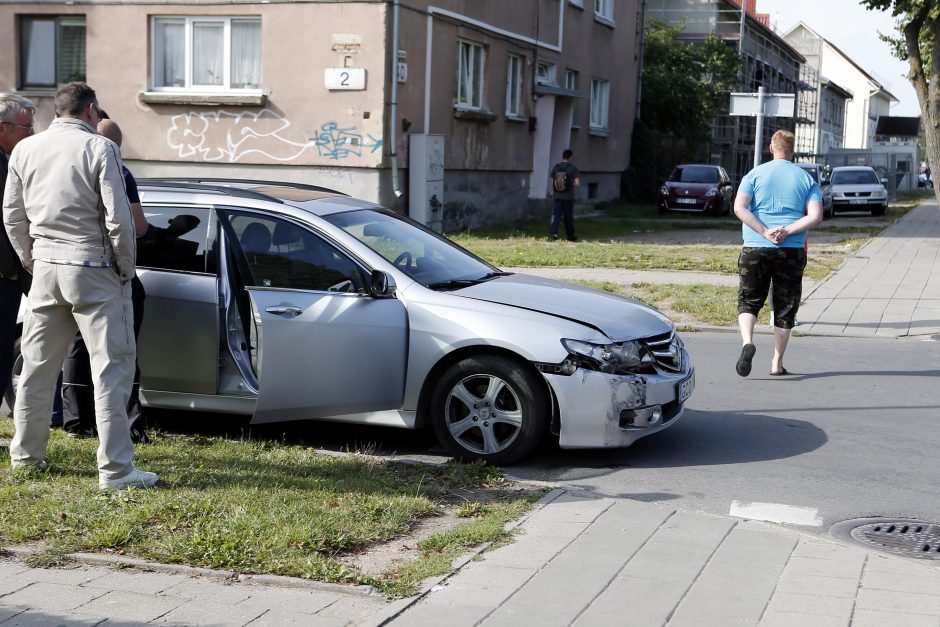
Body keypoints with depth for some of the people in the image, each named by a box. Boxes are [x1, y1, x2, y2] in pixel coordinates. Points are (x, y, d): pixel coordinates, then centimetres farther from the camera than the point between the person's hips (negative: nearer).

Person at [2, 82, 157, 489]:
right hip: (94, 270, -6)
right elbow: (118, 217, -12)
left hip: (46, 268, 6)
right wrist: (126, 267, -1)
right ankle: (115, 469, -5)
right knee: (112, 367, -3)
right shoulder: (100, 148, -9)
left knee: (37, 364, 17)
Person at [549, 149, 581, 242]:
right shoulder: (572, 168, -8)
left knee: (556, 215, 0)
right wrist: (571, 184, 8)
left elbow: (552, 182, 4)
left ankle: (553, 233, -19)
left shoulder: (556, 167, 1)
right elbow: (577, 184, -12)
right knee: (569, 217, 10)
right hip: (568, 197, -2)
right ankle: (570, 236, 21)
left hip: (557, 196, 2)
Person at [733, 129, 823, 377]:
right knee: (785, 307, 10)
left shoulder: (755, 174, 4)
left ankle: (747, 341, -18)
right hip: (792, 251, 1)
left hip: (755, 248, -1)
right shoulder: (806, 178, 7)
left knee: (749, 301, 9)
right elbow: (816, 216, -5)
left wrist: (765, 232, -12)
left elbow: (739, 208, -9)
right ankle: (777, 363, 12)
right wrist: (788, 231, -9)